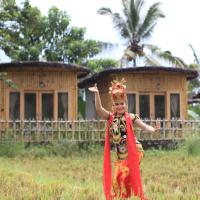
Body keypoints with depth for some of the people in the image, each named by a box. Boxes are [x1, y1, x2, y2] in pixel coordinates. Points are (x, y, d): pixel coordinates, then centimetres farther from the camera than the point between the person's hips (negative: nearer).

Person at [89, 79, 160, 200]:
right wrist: (97, 94, -22)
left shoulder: (130, 117, -2)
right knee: (117, 177, 7)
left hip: (134, 151, -4)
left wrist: (153, 130, -26)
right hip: (120, 155, 4)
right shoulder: (110, 117, 4)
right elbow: (99, 109, -9)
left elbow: (144, 126, -6)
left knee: (123, 174, -15)